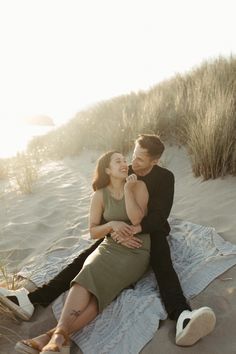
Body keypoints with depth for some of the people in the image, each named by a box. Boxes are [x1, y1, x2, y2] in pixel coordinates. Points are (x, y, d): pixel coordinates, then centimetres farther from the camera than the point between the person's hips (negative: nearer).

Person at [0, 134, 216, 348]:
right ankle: (33, 299, -24)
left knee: (163, 264, -35)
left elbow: (160, 216, -19)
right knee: (86, 258, -15)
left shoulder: (165, 177, -11)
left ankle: (182, 317, -60)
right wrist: (116, 226, -29)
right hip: (123, 230, 3)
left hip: (151, 231, -2)